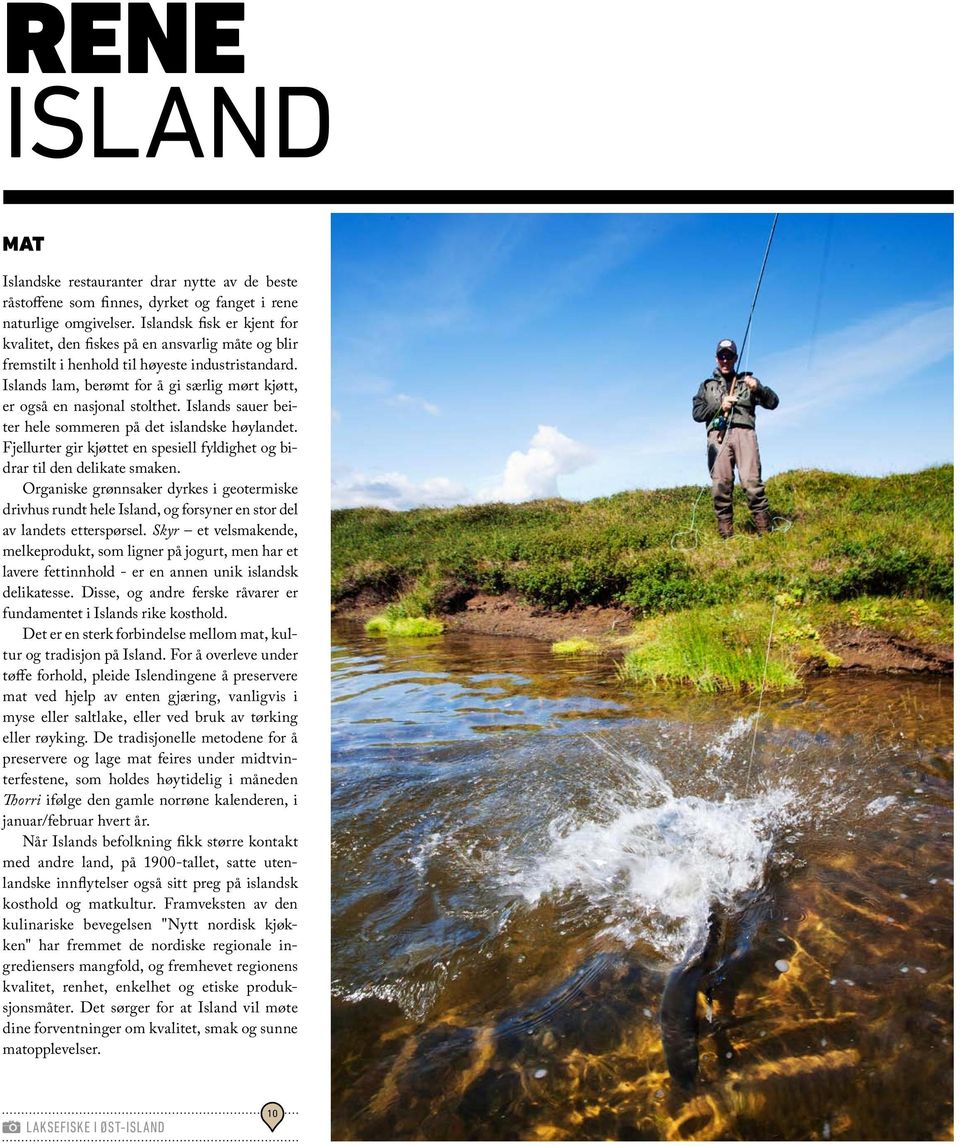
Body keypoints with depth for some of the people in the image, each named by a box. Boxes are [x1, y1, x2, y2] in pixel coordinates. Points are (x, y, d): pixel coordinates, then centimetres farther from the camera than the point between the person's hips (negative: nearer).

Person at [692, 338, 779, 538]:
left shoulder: (747, 381, 22)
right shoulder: (707, 385, 25)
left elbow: (773, 402, 13)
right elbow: (697, 413, 13)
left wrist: (758, 388, -6)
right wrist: (720, 405, -2)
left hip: (743, 433, -1)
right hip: (718, 435, 1)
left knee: (752, 482, -15)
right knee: (721, 485, -10)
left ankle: (765, 532, -15)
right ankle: (725, 536, -9)